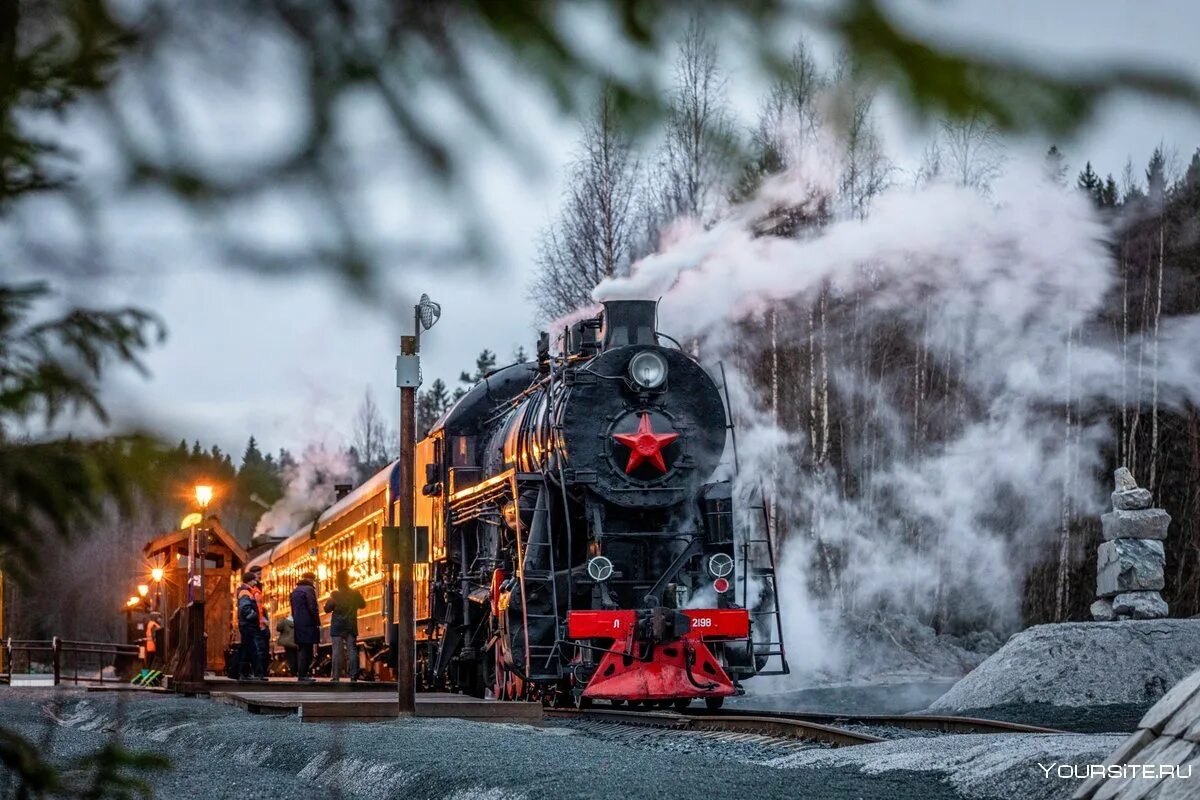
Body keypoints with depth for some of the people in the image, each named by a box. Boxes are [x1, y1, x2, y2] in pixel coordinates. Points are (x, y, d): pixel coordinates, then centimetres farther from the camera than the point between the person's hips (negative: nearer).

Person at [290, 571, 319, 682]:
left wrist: (295, 621, 17)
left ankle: (300, 672, 13)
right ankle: (303, 674, -10)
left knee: (301, 649, 13)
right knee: (306, 649, -7)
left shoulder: (295, 591, 17)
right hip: (308, 624, -8)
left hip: (297, 624, 8)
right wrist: (317, 623, -11)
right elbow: (313, 608, -15)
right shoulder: (309, 589, -9)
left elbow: (293, 609, 17)